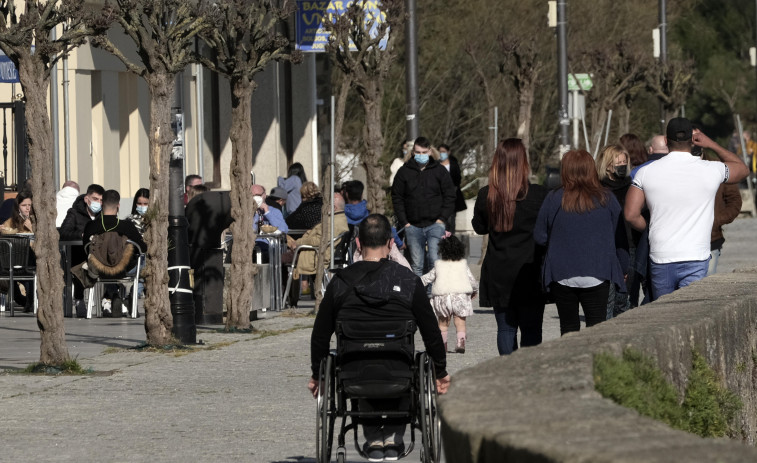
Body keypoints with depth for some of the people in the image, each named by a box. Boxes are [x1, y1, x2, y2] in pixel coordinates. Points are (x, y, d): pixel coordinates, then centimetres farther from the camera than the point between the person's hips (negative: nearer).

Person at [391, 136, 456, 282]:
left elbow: (449, 196, 7)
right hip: (413, 226, 2)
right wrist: (404, 222, -1)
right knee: (417, 265, 5)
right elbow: (397, 198, 8)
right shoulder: (404, 172, 6)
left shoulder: (439, 171, 5)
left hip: (435, 225, -2)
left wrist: (441, 218, -3)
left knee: (434, 260, -14)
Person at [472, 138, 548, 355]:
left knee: (505, 327, 7)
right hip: (529, 271, -2)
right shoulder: (537, 195, -11)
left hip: (498, 276, 2)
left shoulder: (486, 196, -4)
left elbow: (479, 227, 11)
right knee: (531, 329, 4)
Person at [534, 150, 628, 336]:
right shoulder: (606, 200, -1)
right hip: (597, 275, 0)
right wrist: (622, 268, 17)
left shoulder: (553, 199, -3)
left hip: (562, 276, 0)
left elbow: (539, 236, 4)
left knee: (568, 327, 9)